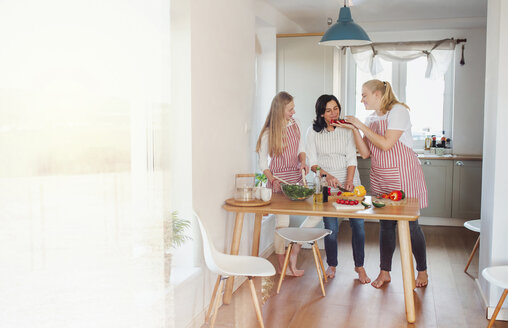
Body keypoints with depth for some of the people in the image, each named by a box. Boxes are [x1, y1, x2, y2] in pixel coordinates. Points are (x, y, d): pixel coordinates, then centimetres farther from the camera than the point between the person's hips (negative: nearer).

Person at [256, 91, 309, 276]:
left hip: (296, 177, 5)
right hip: (279, 180, -5)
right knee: (282, 222, -3)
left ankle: (294, 254, 13)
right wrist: (273, 180, -15)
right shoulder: (269, 133, -7)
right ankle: (282, 265, 13)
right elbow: (263, 162, -3)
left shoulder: (295, 125, 7)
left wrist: (303, 161, -5)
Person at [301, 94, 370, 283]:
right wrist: (327, 175, -19)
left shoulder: (346, 130, 4)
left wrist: (349, 181, -14)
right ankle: (332, 265, 17)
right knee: (331, 227, -4)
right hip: (326, 184, -1)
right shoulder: (313, 132, 1)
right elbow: (312, 162, -2)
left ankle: (359, 266, 13)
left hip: (350, 181, 1)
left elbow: (352, 158, 0)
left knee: (357, 224, -4)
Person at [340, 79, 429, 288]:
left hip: (403, 174, -6)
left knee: (410, 224, 0)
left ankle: (422, 271, 17)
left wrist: (362, 127, -14)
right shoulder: (370, 119, 12)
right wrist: (355, 130, -3)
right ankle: (385, 272, 19)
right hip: (380, 177, 6)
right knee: (385, 224, 9)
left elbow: (386, 144, -19)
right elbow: (365, 153, 7)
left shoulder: (398, 111, -9)